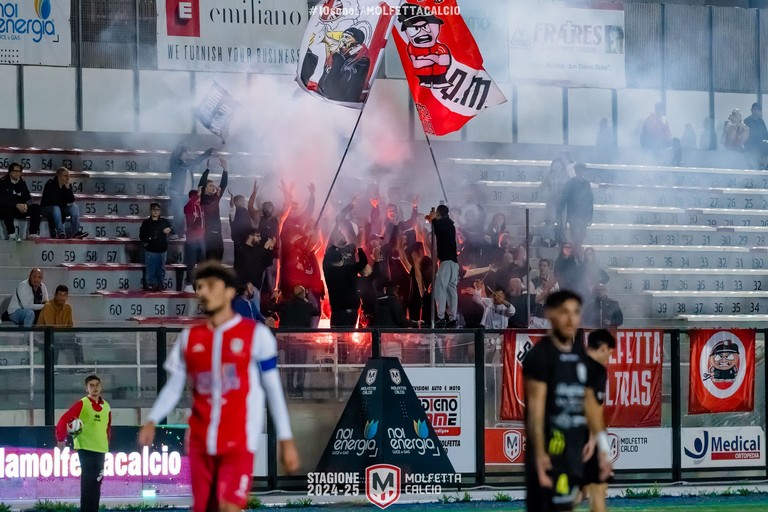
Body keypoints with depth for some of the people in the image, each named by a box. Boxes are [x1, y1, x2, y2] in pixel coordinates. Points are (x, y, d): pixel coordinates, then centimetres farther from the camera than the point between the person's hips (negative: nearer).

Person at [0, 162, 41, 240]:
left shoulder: (22, 182, 8)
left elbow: (28, 198, 5)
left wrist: (25, 205, -21)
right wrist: (17, 205, -31)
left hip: (20, 209, 5)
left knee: (36, 207, -15)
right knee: (6, 207, -39)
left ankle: (33, 233, -22)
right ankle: (11, 234, -38)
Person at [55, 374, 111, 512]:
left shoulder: (106, 407, 10)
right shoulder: (82, 404, -6)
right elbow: (63, 420, -11)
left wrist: (106, 443, 13)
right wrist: (61, 440, -12)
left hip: (100, 450, 6)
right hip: (86, 449, -6)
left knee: (96, 483, 9)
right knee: (88, 484, -9)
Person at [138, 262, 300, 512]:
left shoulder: (256, 334, 0)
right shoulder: (189, 338, 10)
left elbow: (273, 389, 2)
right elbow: (173, 387, 10)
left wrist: (286, 440, 0)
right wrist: (152, 421, -7)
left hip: (239, 442, -4)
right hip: (200, 442, 4)